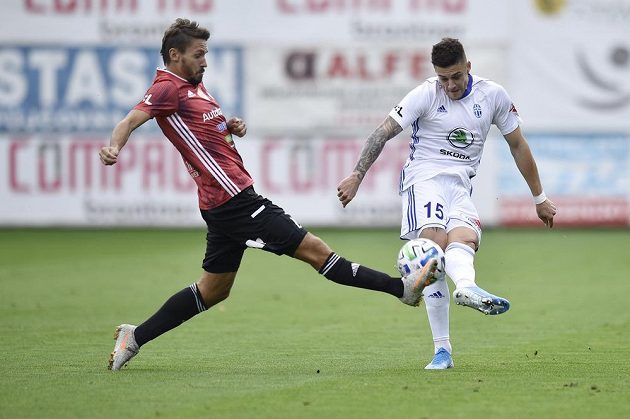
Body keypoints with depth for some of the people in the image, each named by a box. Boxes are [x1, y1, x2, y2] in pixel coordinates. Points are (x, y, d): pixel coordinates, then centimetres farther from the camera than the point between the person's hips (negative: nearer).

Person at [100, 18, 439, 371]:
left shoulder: (193, 85, 17)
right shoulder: (167, 89, -11)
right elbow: (131, 121, -25)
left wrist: (233, 126, 8)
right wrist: (114, 149, -46)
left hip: (223, 204, 11)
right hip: (234, 198, -11)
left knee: (213, 290, 18)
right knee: (314, 249, -8)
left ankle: (135, 338, 19)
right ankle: (402, 287, -8)